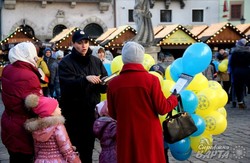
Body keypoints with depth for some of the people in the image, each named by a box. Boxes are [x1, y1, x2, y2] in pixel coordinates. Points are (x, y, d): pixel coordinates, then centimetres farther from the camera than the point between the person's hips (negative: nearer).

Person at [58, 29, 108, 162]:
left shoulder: (96, 61, 9)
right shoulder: (65, 63, -4)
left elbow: (105, 86, 4)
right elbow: (67, 85, -20)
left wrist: (105, 83, -18)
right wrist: (85, 79, -32)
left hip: (91, 112, 4)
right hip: (73, 113, -4)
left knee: (88, 148, 13)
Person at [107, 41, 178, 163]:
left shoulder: (113, 83, -5)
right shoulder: (151, 79, -11)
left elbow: (113, 114, 5)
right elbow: (162, 109, -6)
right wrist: (174, 98, 13)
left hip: (126, 136, 2)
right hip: (149, 134, -2)